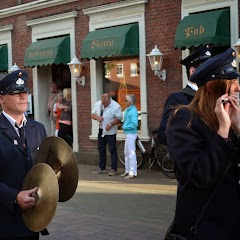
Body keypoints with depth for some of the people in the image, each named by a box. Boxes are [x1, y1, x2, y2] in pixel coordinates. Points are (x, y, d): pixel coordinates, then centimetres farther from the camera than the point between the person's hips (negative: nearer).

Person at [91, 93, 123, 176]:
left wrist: (110, 124, -25)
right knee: (101, 149, 14)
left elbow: (119, 118, -15)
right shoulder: (98, 104, 3)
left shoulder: (116, 106, -15)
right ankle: (101, 168, 25)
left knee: (112, 150, -2)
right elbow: (92, 114, 10)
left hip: (110, 131, -6)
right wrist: (97, 117, -12)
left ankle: (114, 169, 5)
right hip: (101, 130, 6)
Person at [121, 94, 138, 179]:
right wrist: (124, 126, 4)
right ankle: (127, 170, 28)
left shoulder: (133, 111, -18)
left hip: (131, 134, -10)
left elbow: (134, 124, -25)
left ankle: (132, 172, 2)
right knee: (126, 153, 17)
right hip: (128, 133, 10)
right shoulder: (127, 110, 10)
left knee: (131, 153, -4)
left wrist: (124, 127, -15)